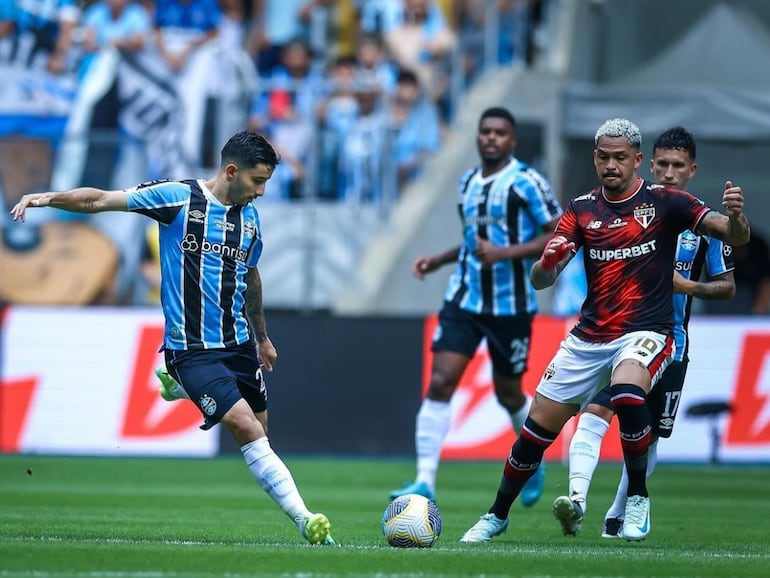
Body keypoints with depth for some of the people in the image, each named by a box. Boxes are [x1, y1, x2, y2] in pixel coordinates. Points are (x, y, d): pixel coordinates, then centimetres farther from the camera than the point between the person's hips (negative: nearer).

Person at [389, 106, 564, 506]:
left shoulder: (526, 182, -9)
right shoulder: (468, 182, 12)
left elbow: (559, 235, -15)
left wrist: (504, 253, -24)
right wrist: (437, 261, 14)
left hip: (510, 305, -5)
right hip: (463, 300, 5)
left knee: (508, 394, 9)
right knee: (439, 383, -11)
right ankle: (425, 481, -14)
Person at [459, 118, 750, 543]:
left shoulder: (663, 201, -4)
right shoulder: (582, 209, 5)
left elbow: (736, 237, -11)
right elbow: (539, 280, 1)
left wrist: (734, 216, -35)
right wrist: (547, 262, -23)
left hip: (646, 332, -4)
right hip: (588, 338, 4)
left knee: (626, 393, -35)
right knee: (536, 430, 3)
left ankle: (637, 496, -13)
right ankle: (497, 516, 26)